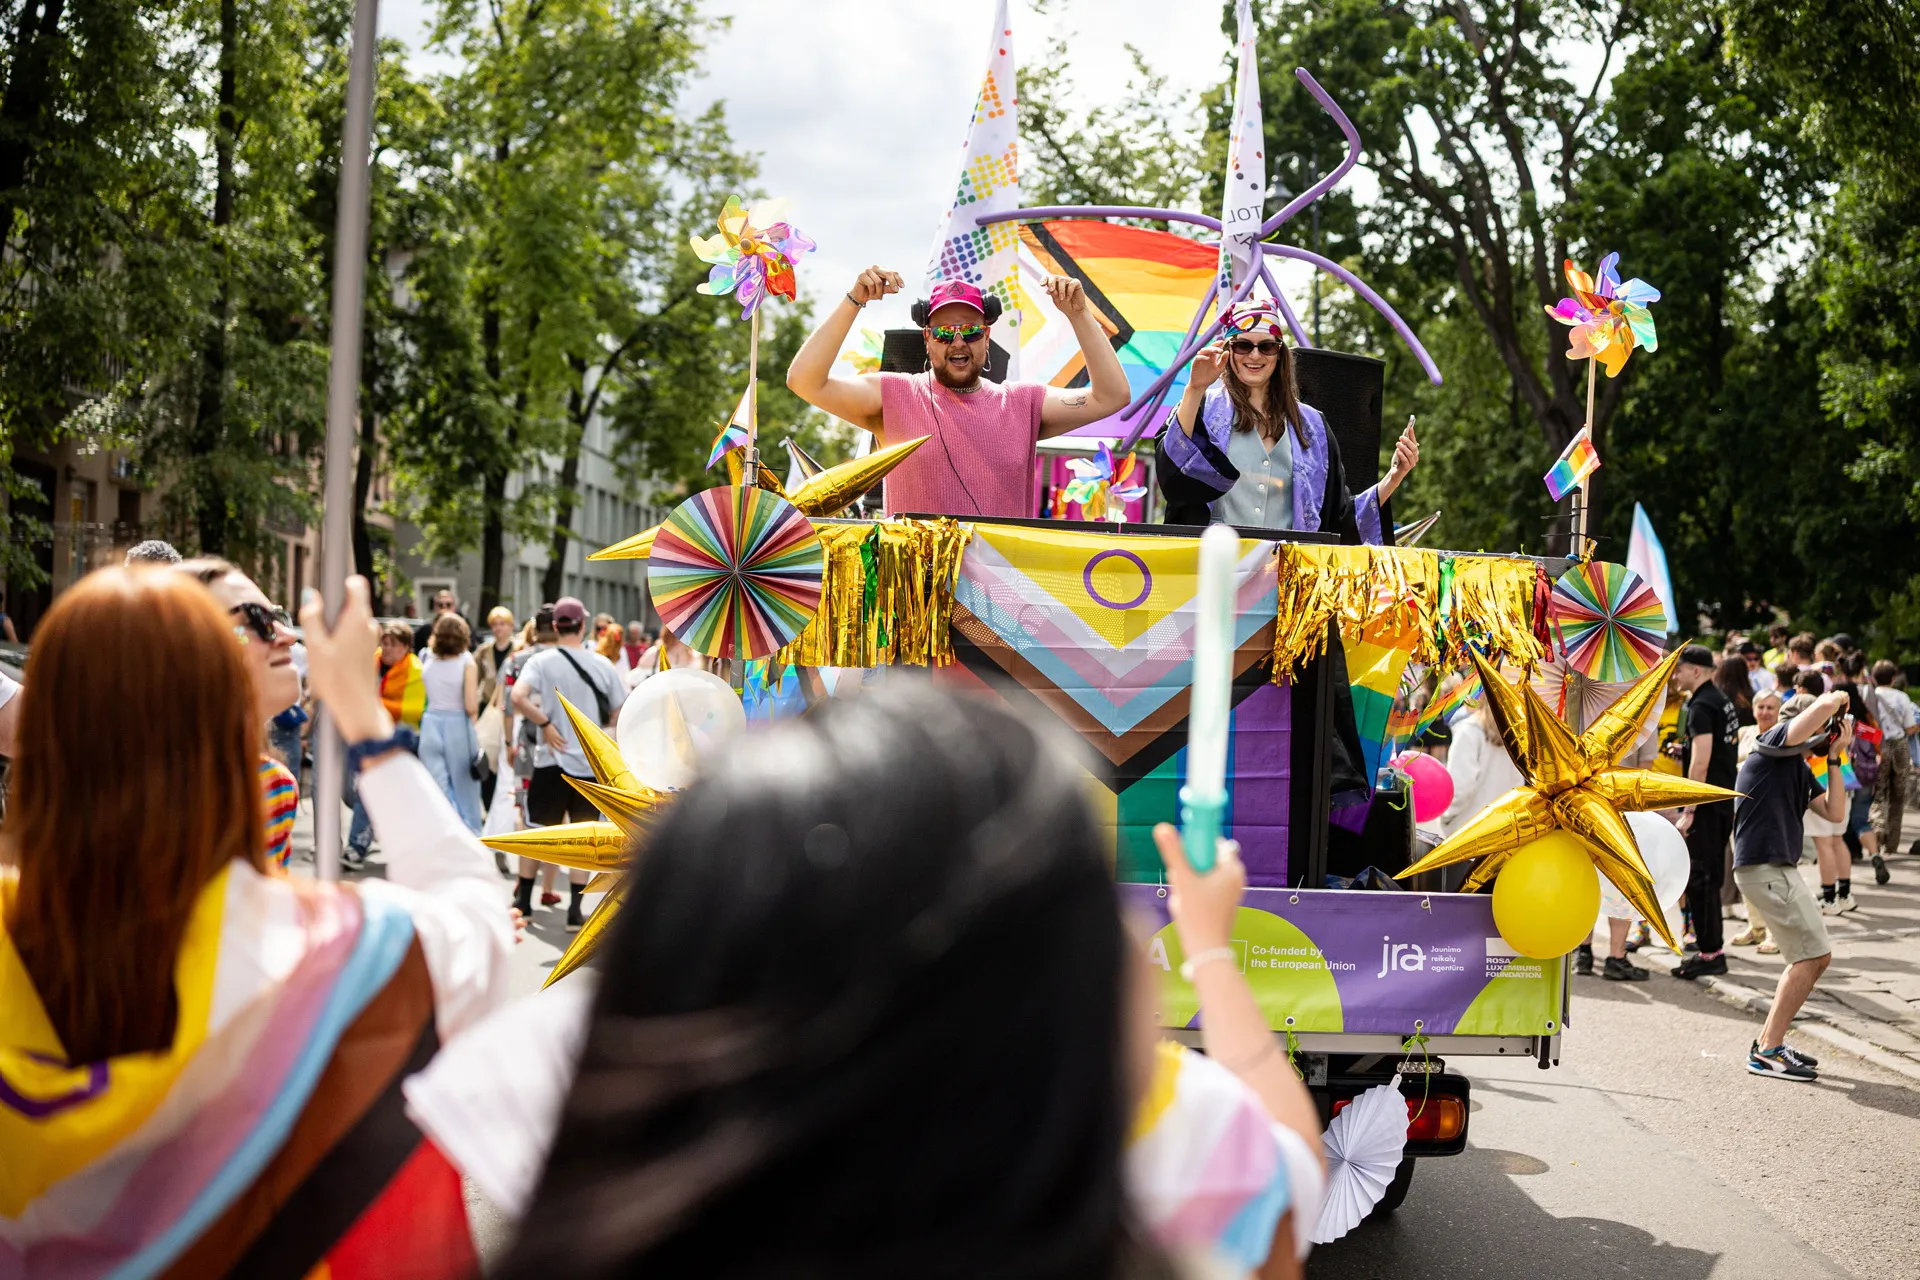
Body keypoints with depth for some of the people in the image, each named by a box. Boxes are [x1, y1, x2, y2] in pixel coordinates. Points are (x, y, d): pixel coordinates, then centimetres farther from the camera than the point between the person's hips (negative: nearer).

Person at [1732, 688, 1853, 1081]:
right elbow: (1825, 704, -22)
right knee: (1812, 955, -10)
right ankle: (1768, 1053, -8)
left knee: (1813, 957, 13)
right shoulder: (1775, 744, -8)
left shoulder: (1799, 768, 21)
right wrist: (1840, 697, 1)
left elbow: (1834, 812, 13)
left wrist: (1835, 756, 12)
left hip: (1779, 868, 10)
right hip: (1764, 867, -10)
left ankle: (1770, 1042, 18)